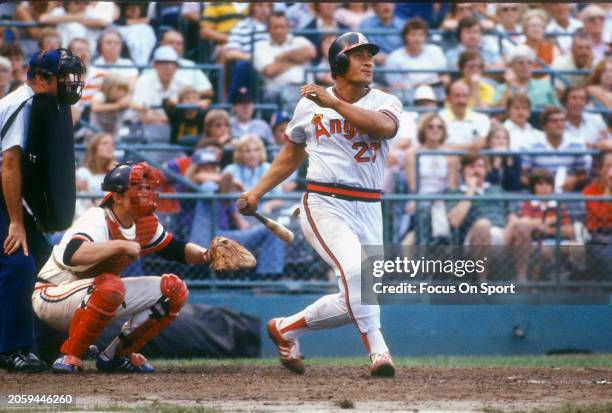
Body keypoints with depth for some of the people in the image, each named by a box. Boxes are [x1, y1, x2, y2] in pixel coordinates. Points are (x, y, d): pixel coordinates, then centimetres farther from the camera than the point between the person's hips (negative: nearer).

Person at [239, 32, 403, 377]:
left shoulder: (386, 103, 4)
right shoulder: (309, 106, 8)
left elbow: (384, 127, -21)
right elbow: (292, 154, 23)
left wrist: (334, 103, -24)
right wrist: (258, 191, 16)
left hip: (370, 210, 3)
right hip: (325, 205, -2)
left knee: (353, 301, 1)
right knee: (355, 271, -28)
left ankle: (286, 329, 22)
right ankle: (378, 351, -23)